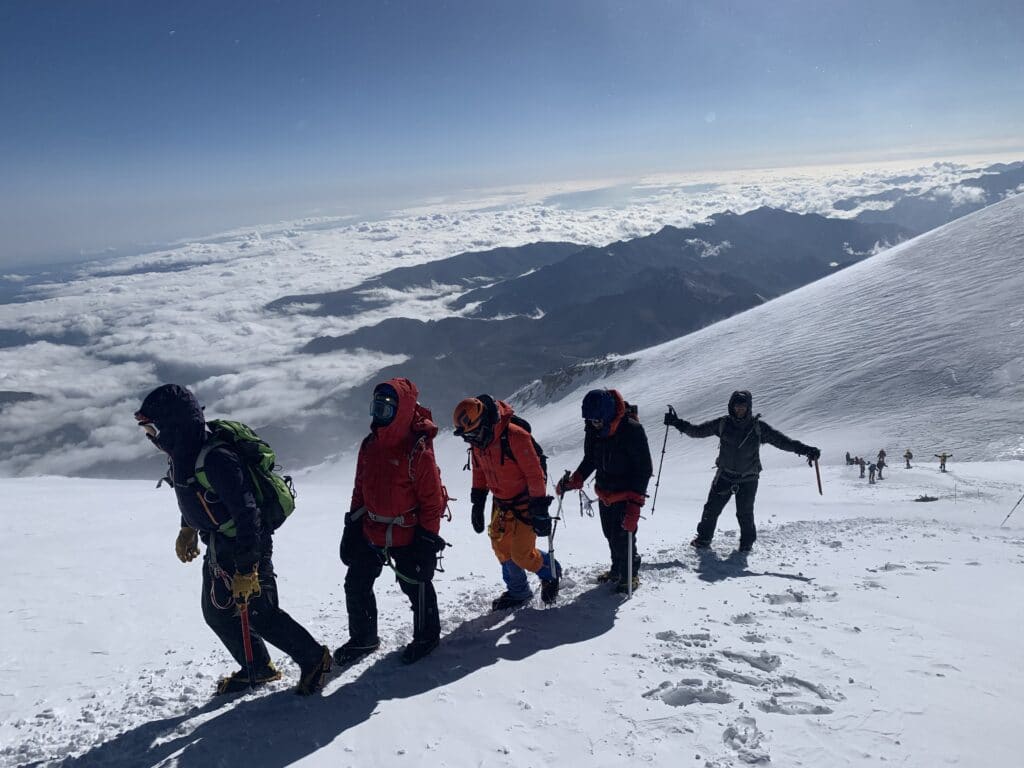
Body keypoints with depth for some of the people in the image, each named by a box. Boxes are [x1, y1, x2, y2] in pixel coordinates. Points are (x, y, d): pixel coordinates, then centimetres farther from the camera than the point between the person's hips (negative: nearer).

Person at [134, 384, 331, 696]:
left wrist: (246, 570, -28)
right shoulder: (182, 453, -1)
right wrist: (187, 529, 28)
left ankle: (314, 658, 18)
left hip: (246, 549, -10)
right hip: (217, 548, 10)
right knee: (216, 612, 17)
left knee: (260, 616, -1)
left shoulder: (216, 459, -32)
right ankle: (257, 669, 34)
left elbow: (247, 514, -31)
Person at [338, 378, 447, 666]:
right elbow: (360, 489, 12)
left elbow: (432, 500, -16)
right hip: (371, 532, 7)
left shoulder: (418, 451, -20)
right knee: (356, 585, 13)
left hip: (407, 536, -7)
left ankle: (426, 636, 33)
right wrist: (351, 528, 11)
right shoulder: (370, 445, 2)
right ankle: (363, 638, 33)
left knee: (416, 586, 10)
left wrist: (427, 539, -15)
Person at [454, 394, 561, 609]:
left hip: (525, 503, -7)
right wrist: (478, 503, 14)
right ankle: (517, 592, 33)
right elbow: (479, 472, 12)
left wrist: (540, 510, -21)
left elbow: (535, 474, -24)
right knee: (502, 549, 12)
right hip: (501, 504, 7)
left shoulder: (515, 436, -28)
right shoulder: (478, 441, -4)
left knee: (522, 554, -7)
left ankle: (550, 573, 24)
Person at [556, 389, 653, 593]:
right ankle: (617, 569, 38)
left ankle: (630, 575, 19)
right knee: (610, 534, 16)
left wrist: (635, 502, -25)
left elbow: (644, 469, -20)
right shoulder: (593, 430, -3)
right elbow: (590, 459, 12)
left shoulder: (632, 430, -23)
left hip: (627, 495, -6)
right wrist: (575, 481, -3)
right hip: (605, 493, 6)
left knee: (623, 537, -4)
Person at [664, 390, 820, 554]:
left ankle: (747, 542, 25)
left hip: (748, 479, -1)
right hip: (724, 476, 2)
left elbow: (781, 440, -10)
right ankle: (704, 538, 24)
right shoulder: (723, 424, -4)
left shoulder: (758, 427, -7)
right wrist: (678, 423, -7)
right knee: (712, 508, 4)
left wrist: (804, 449, -21)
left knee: (745, 514, 0)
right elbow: (697, 431, 3)